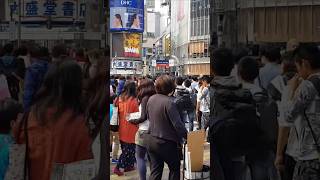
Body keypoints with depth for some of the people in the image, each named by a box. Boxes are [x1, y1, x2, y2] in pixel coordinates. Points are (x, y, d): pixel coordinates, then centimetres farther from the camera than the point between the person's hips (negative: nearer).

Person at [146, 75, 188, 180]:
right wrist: (187, 136, -11)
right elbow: (178, 124, -22)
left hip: (151, 139, 7)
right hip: (166, 143, -6)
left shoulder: (151, 99, 0)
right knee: (175, 169, 14)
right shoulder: (169, 102, -22)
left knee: (155, 171, 14)